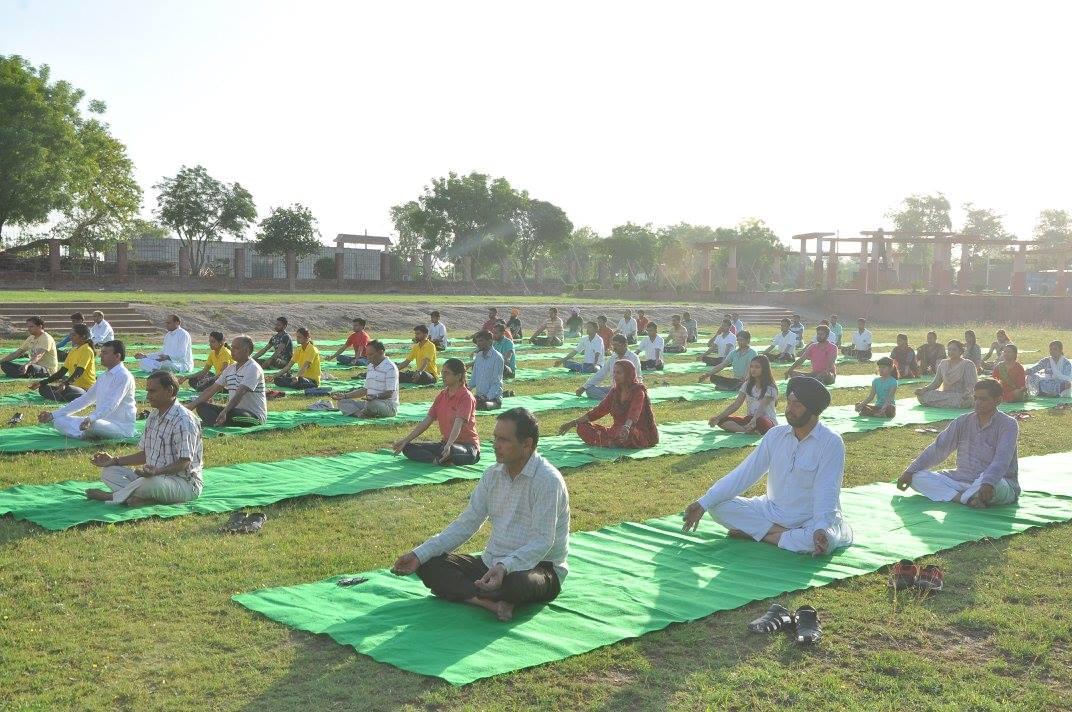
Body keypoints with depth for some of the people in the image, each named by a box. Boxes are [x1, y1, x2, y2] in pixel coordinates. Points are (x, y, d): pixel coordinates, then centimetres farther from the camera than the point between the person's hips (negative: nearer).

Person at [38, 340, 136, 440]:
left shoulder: (123, 376, -13)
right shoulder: (104, 376, 15)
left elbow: (111, 405, -27)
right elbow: (85, 399, 19)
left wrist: (91, 419, -44)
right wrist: (53, 415, 15)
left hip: (121, 427, -9)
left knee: (92, 425, -40)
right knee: (59, 420, 0)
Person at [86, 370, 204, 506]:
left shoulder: (183, 421, -17)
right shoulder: (154, 416, 13)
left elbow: (184, 463, -23)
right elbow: (145, 454, 19)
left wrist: (156, 471, -37)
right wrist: (115, 461, 9)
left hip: (184, 482, -9)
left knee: (152, 482, -40)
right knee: (108, 471, 0)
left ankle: (112, 496, -12)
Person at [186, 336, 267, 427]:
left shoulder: (253, 368, -12)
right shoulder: (230, 368, 14)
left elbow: (240, 393, -26)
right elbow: (212, 389, 18)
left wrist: (225, 412, -37)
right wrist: (192, 405, 11)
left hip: (255, 416, -9)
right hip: (234, 410, 9)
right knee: (201, 406, -6)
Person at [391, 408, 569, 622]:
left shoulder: (548, 481, -18)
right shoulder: (493, 474, 5)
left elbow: (542, 542, -24)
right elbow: (467, 523, 5)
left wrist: (504, 567, -41)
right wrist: (419, 554, -4)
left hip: (539, 567, -7)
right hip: (492, 564, 8)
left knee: (517, 583, -42)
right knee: (429, 565, -9)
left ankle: (460, 591, -15)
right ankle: (491, 602, -26)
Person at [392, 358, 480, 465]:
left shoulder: (466, 397, -12)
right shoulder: (442, 395, 10)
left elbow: (458, 423, -27)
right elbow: (426, 421, 9)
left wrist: (448, 445, -42)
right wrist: (405, 440, 2)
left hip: (467, 446, -8)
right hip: (446, 443, 8)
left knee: (450, 450, -44)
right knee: (408, 448, -8)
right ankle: (437, 460, -26)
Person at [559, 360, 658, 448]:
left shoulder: (638, 392, -11)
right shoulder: (615, 392, 10)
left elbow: (634, 413, -30)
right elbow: (598, 411, 13)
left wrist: (626, 427, -52)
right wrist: (573, 423, 6)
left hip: (640, 435, -7)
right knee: (582, 427, -8)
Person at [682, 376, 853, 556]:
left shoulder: (831, 443, -14)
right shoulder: (776, 435, 1)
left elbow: (827, 493, -23)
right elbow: (744, 473, -1)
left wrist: (821, 529, -42)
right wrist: (703, 503, -9)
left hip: (813, 519, -4)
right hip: (774, 510, 5)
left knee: (826, 539, -39)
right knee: (718, 507, -12)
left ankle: (754, 532, -20)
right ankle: (787, 535, -16)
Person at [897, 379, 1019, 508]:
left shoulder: (1008, 424, -9)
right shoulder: (964, 421, 8)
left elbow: (1001, 460, -26)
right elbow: (938, 448, 6)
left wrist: (988, 483, -44)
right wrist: (910, 471, -3)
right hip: (964, 480, 6)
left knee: (992, 484, -44)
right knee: (918, 477, -11)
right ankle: (967, 499, -27)